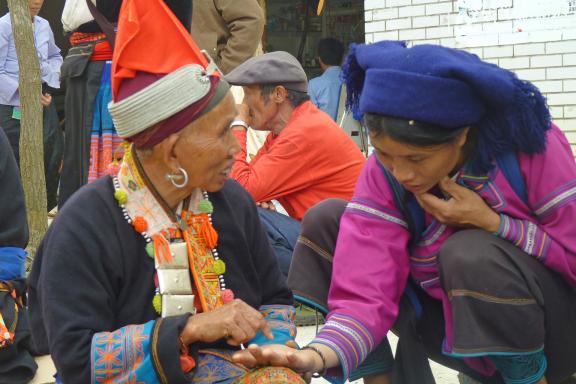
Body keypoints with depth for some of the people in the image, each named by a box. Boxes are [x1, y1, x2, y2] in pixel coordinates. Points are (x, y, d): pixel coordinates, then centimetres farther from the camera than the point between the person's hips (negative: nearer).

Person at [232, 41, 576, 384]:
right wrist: (318, 355, -41)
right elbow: (366, 292, -22)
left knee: (470, 253, -36)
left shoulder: (531, 147, -22)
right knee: (327, 219, -9)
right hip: (458, 326, 4)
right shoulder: (383, 174, -14)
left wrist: (492, 223, -25)